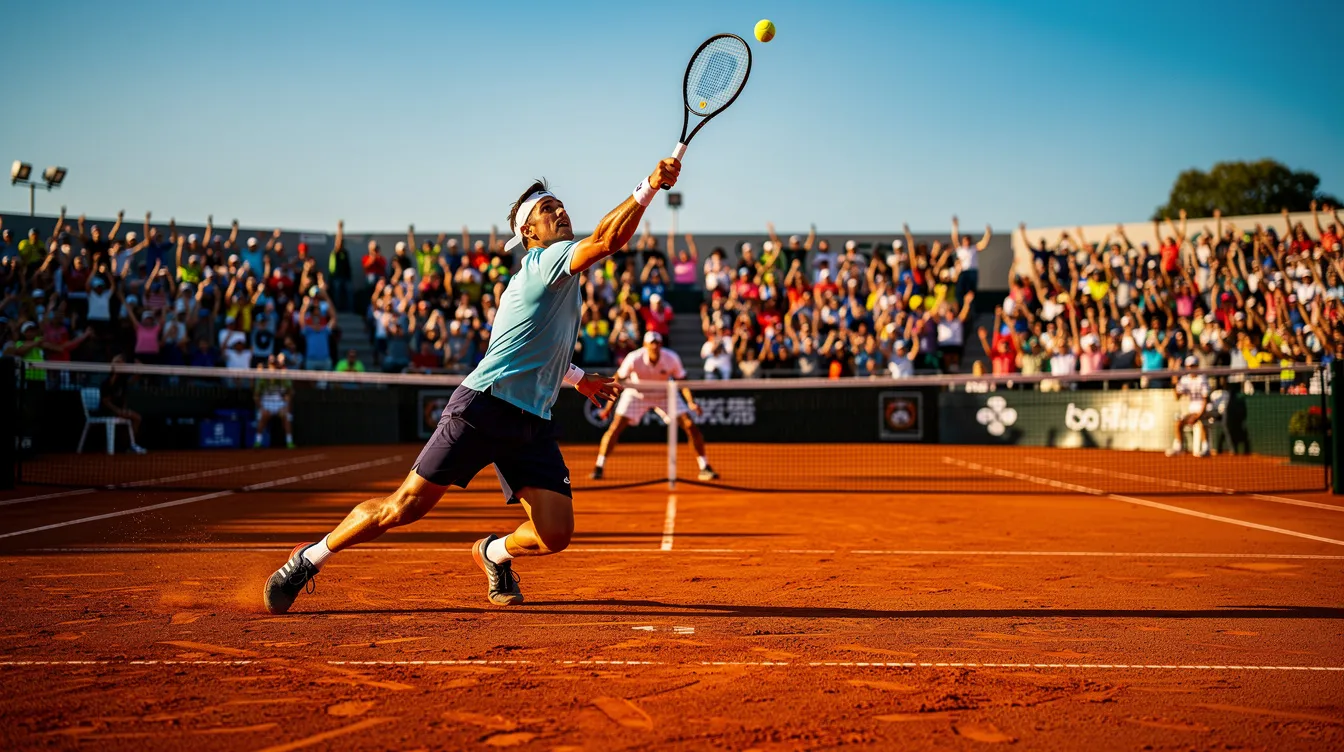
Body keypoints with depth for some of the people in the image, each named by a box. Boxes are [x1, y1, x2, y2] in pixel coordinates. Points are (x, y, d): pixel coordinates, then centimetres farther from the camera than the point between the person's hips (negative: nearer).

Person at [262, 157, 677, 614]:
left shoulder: (557, 273, 23)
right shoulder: (543, 260, -5)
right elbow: (608, 239, -23)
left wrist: (576, 378, 38)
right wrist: (649, 188, -22)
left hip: (533, 423, 8)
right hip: (484, 406, -8)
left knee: (555, 535, -7)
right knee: (407, 505, -6)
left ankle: (494, 552, 25)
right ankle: (310, 557, 13)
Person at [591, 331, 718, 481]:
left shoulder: (672, 358, -24)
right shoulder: (634, 359, -27)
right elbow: (618, 379, -12)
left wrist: (691, 402, -25)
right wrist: (609, 405, -14)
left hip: (665, 394, 1)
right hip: (636, 394, -1)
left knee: (690, 425, -12)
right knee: (616, 427, -17)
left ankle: (705, 469, 1)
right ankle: (598, 468, -4)